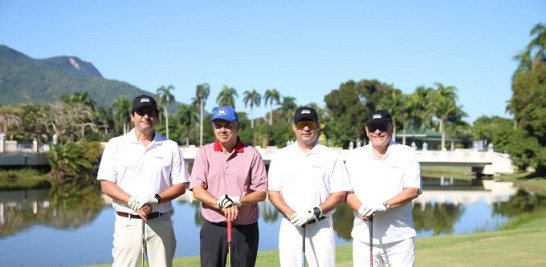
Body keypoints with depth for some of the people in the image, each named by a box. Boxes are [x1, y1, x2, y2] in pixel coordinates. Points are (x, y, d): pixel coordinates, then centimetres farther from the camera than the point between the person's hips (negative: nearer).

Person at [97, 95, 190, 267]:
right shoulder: (116, 145, 6)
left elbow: (181, 186, 5)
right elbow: (106, 185, 0)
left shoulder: (170, 147, 9)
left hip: (160, 222, 1)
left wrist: (155, 199, -13)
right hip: (127, 222, -1)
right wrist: (134, 203, -14)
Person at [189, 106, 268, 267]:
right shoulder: (204, 153, 5)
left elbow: (261, 193, -1)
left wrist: (237, 201, -18)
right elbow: (197, 190, -4)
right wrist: (222, 204, -18)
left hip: (245, 228, 0)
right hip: (213, 228, 0)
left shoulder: (252, 154, 3)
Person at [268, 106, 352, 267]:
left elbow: (340, 194, 1)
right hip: (290, 226, 2)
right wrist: (291, 214, -12)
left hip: (321, 226, -1)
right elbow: (273, 192, 5)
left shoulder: (331, 156, 6)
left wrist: (315, 212, -13)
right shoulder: (281, 156, 11)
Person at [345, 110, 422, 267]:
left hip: (400, 237, -1)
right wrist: (360, 209, -15)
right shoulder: (354, 157, 11)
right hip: (363, 237, 2)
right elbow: (346, 191, 6)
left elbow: (413, 190, -5)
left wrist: (384, 205, -18)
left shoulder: (407, 154, 5)